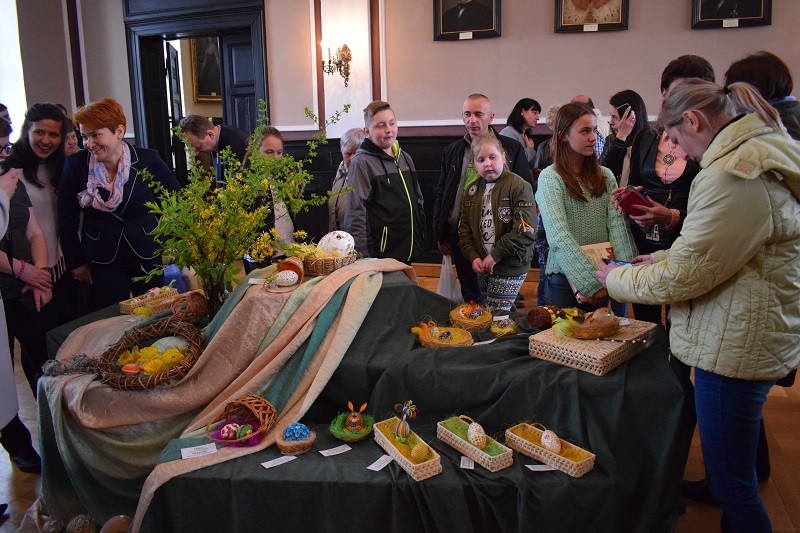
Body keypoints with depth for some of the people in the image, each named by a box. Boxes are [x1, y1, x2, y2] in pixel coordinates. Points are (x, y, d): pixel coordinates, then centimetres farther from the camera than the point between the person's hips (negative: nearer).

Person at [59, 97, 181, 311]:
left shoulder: (147, 160, -8)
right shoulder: (76, 165, -6)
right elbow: (67, 218, 2)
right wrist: (75, 262, 4)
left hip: (147, 257, 0)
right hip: (101, 262, 0)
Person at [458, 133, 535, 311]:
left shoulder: (519, 186, -11)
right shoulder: (472, 191, 9)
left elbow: (525, 231, -18)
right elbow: (464, 228, 10)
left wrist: (496, 255, -17)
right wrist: (473, 257, -5)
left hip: (510, 268, -6)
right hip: (481, 266, 6)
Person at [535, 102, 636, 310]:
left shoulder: (605, 176, 8)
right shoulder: (550, 178, -9)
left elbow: (617, 224, -3)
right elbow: (559, 237, -18)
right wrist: (591, 282, -25)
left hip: (602, 276, 5)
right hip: (564, 278, -4)